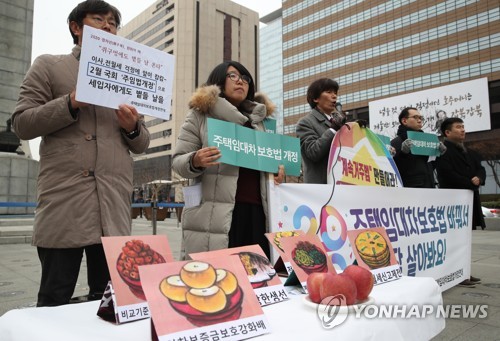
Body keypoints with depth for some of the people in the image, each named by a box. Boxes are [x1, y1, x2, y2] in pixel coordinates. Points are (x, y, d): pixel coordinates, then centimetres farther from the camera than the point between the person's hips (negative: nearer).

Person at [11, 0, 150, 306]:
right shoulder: (48, 66, 11)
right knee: (54, 302, 4)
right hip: (64, 205, -3)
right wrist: (72, 103, -13)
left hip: (114, 209, 3)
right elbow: (22, 124, 1)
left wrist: (133, 127, -5)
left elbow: (142, 144, 18)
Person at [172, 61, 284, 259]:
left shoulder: (258, 119, 21)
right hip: (214, 216, -4)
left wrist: (278, 170, 7)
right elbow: (178, 161, 2)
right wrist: (195, 162, -21)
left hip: (255, 211, 5)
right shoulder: (200, 114, 7)